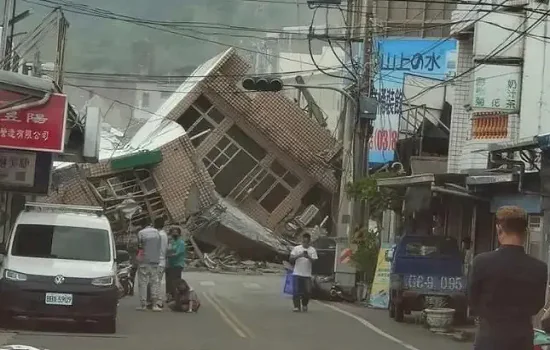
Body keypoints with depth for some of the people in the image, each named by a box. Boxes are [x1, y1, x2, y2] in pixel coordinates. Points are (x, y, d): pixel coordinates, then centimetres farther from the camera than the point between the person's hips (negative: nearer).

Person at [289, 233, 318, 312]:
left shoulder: (312, 250, 5)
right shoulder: (296, 248, 4)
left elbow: (314, 261, -3)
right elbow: (291, 259, -2)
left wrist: (308, 257, -23)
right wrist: (299, 256, -19)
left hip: (307, 275, 0)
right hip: (297, 274, 0)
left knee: (308, 291, -2)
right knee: (296, 291, -3)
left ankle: (304, 305, 18)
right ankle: (296, 306, 4)